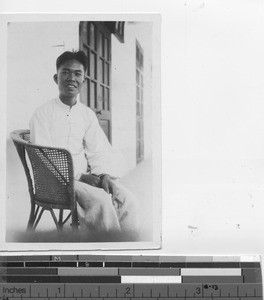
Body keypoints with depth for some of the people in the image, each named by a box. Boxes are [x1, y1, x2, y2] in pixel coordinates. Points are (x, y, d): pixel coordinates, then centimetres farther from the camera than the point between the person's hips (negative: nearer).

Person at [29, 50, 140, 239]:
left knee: (128, 200, -18)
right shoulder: (43, 113, -4)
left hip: (86, 176, 5)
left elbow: (99, 153, 8)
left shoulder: (88, 114, 12)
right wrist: (82, 176, -20)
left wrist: (104, 176, -14)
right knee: (101, 200, -30)